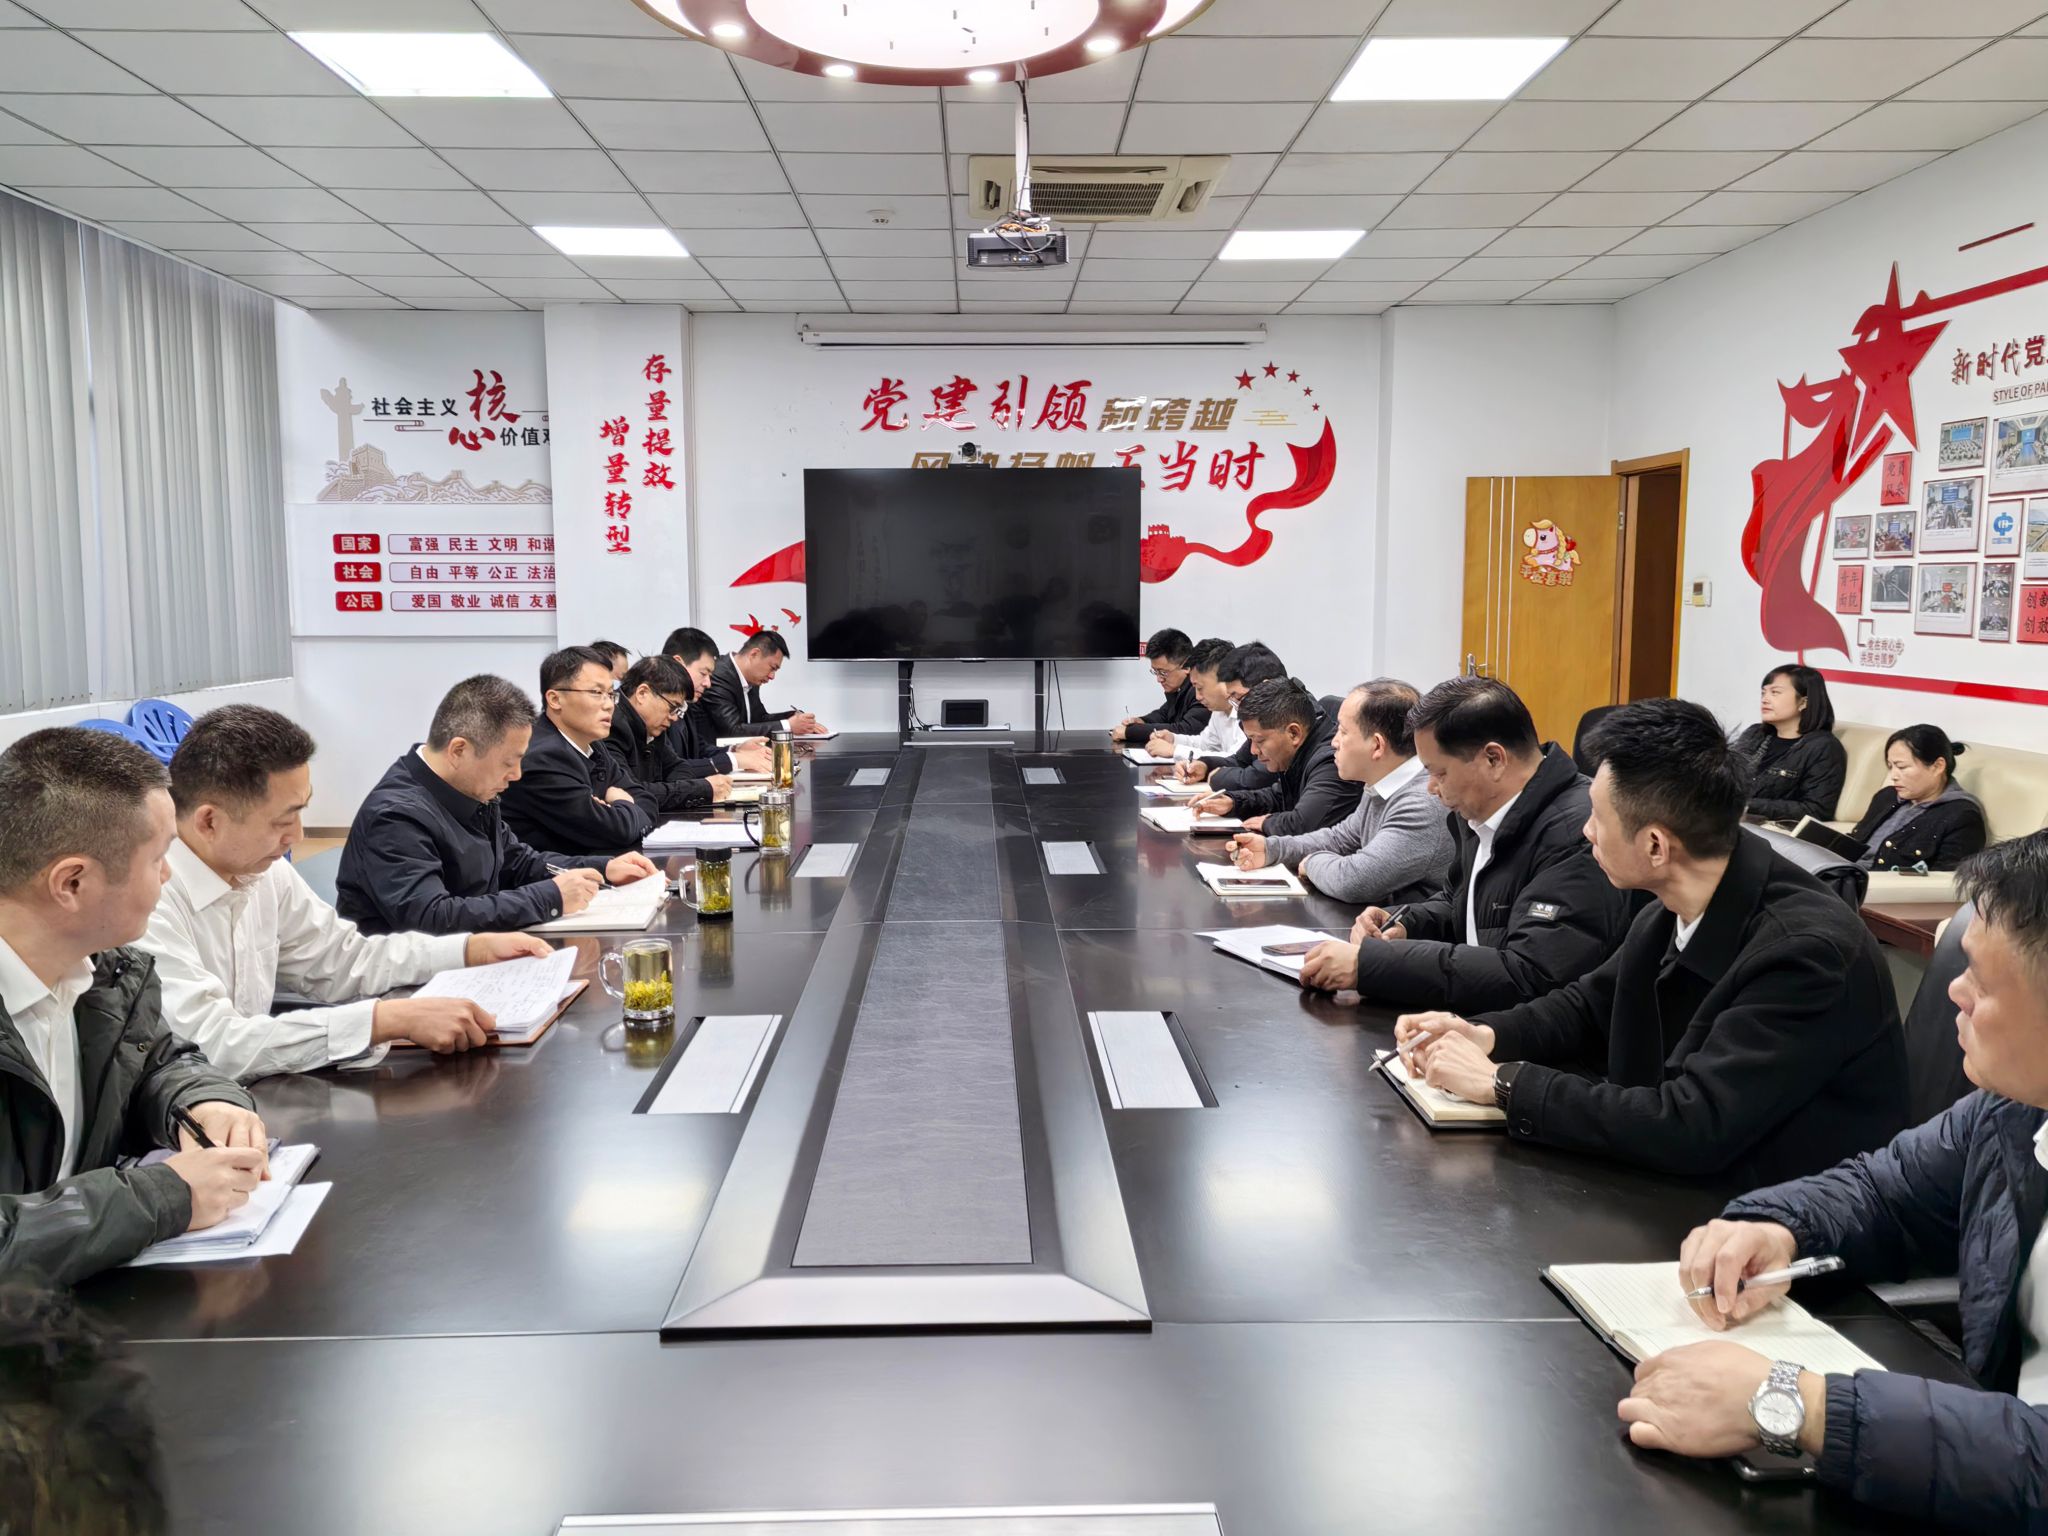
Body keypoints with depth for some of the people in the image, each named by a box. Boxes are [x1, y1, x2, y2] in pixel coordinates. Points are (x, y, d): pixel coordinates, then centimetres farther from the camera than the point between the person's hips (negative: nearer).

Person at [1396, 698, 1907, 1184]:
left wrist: (1503, 1081, -24)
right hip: (1684, 1185, 7)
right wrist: (1484, 1035, -5)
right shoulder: (1669, 915, -3)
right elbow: (1590, 1004, 14)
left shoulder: (1806, 952, -27)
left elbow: (1689, 1128, -31)